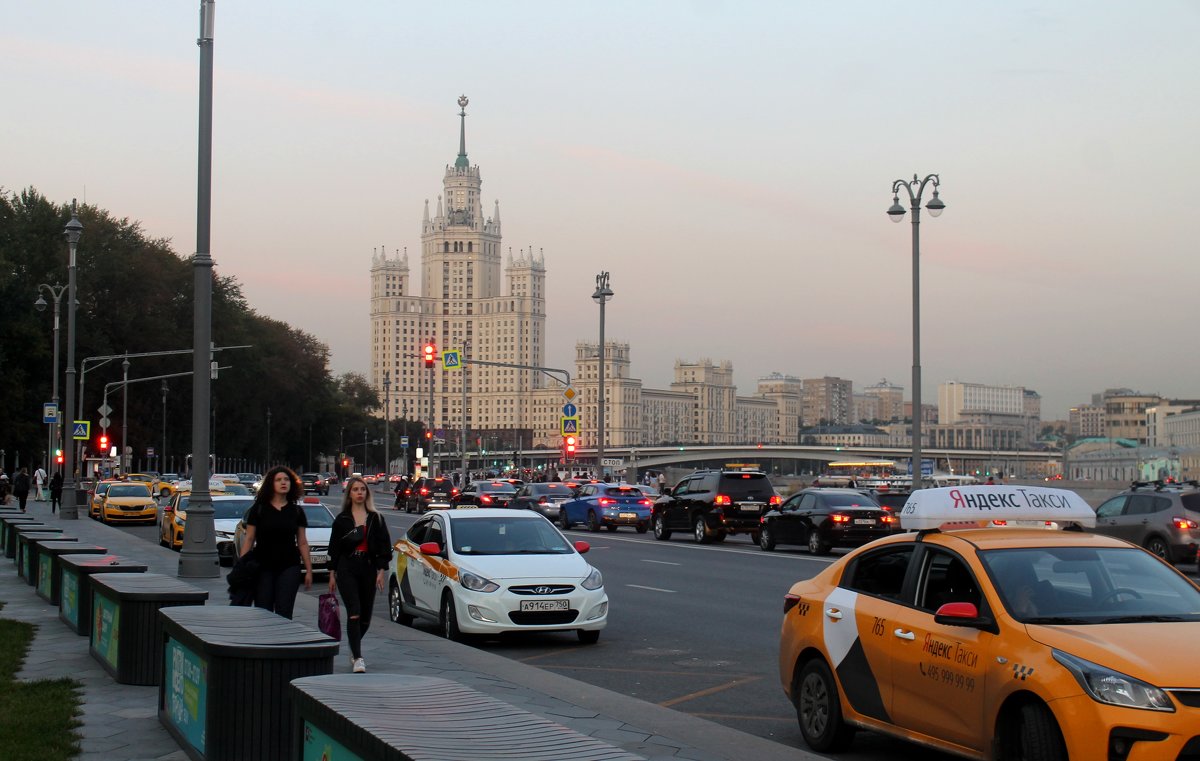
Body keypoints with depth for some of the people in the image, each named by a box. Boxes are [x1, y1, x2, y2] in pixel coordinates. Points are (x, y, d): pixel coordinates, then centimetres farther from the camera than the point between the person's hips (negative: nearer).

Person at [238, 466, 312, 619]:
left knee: (284, 613, -6)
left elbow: (302, 543, 10)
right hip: (263, 567, -1)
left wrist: (309, 570, 7)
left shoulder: (296, 511, 7)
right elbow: (249, 539, 1)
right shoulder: (259, 508, 2)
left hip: (289, 567, 1)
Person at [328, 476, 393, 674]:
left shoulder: (375, 518, 8)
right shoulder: (342, 519, 6)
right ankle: (357, 658, -17)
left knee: (365, 617, 9)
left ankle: (354, 648, 36)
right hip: (346, 570, -2)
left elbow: (384, 546, 7)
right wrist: (332, 574, 5)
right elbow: (334, 548, 8)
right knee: (354, 613, -15)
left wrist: (381, 571, -1)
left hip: (368, 568, 2)